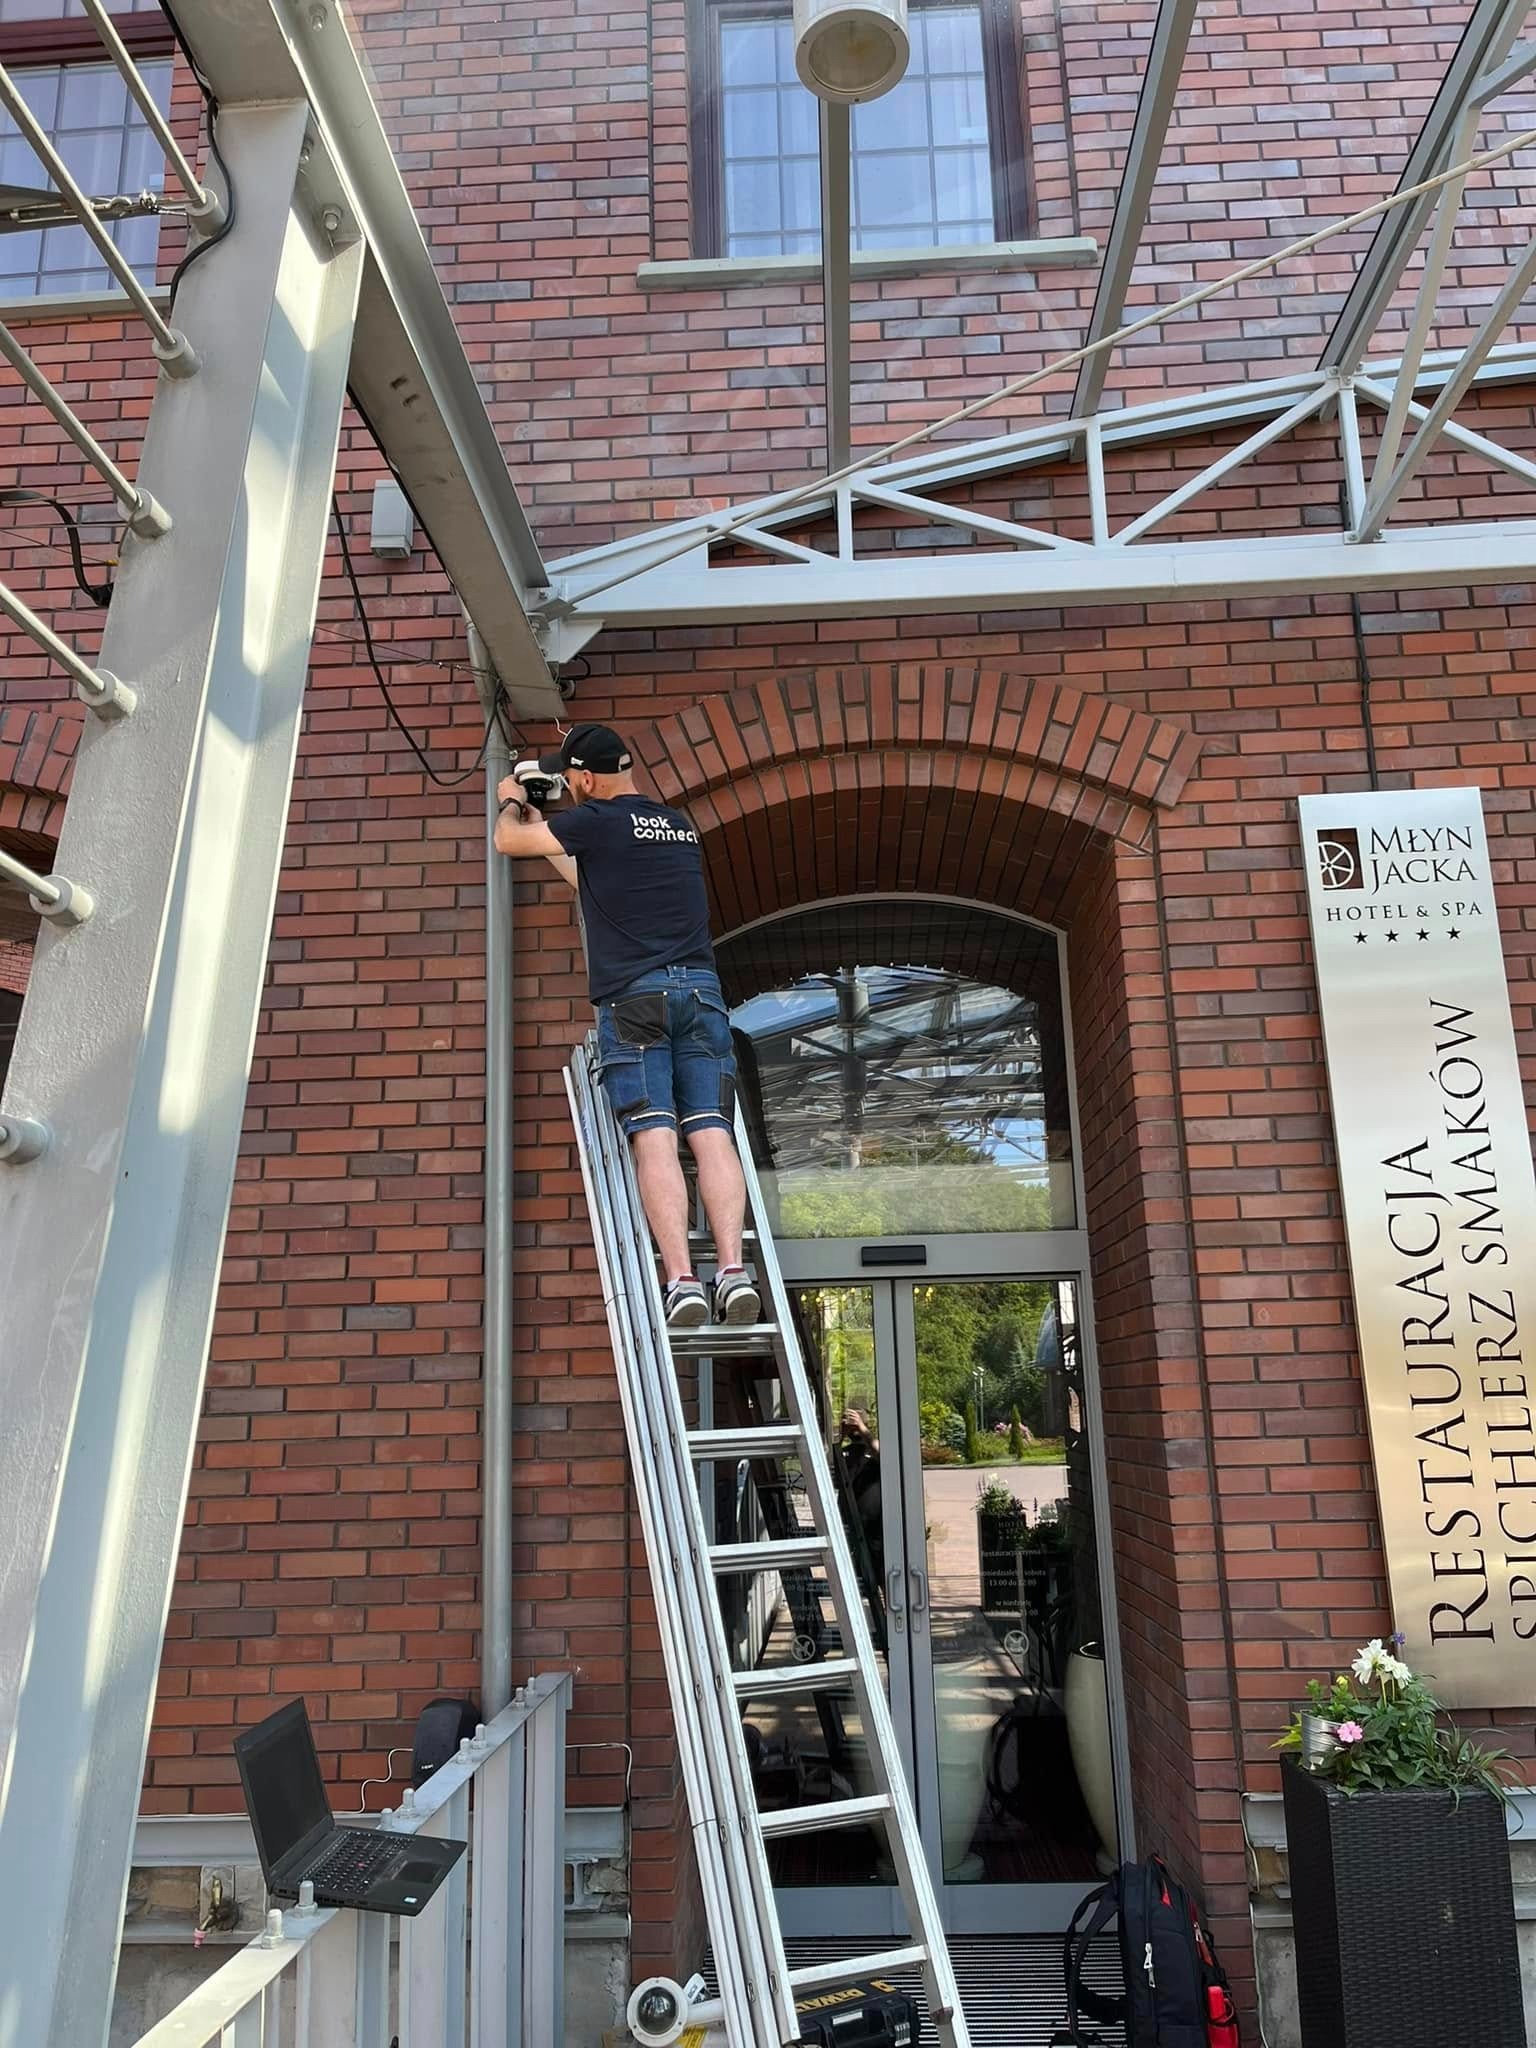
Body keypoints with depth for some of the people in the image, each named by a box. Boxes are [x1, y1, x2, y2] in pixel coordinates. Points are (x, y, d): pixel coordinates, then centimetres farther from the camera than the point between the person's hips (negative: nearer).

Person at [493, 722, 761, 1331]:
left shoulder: (598, 820, 2)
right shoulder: (680, 826, 22)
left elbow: (508, 840, 15)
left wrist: (511, 801, 37)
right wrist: (545, 830, 45)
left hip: (633, 996, -5)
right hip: (701, 989, 5)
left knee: (653, 1138, -10)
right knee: (711, 1132, -4)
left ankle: (681, 1279, -20)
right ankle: (732, 1269, -16)